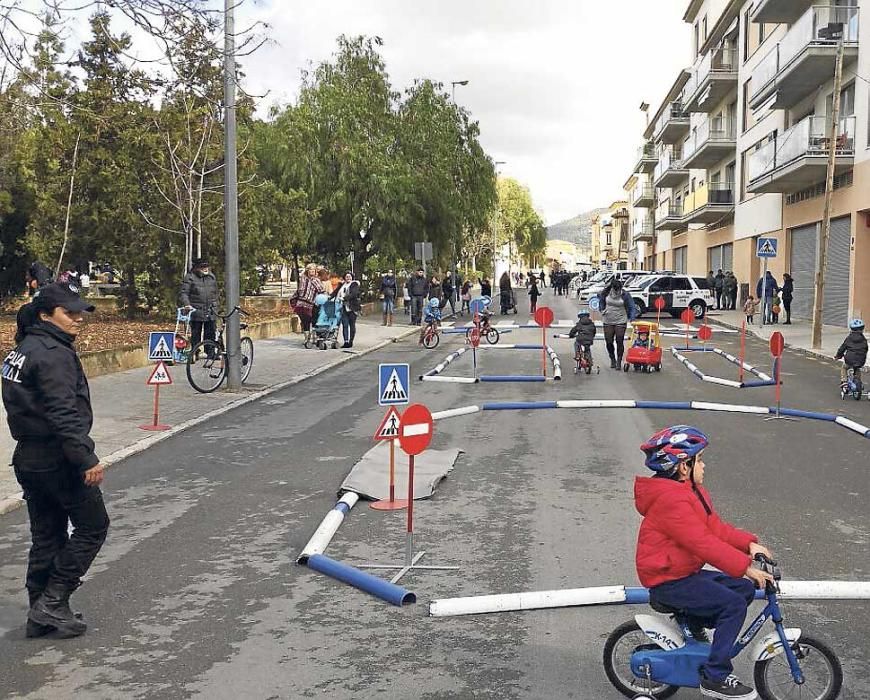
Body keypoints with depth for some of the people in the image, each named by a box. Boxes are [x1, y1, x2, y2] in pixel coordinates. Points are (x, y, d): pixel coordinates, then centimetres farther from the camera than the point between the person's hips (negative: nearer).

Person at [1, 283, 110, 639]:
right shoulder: (53, 354, -18)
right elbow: (63, 413, -25)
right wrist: (87, 459, -25)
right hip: (57, 460, -10)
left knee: (46, 536, 15)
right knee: (93, 525, 4)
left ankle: (42, 615, 22)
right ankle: (52, 602, 4)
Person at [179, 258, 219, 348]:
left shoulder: (212, 277, 13)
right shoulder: (190, 277, -2)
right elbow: (184, 293, -6)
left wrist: (215, 308, 17)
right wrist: (187, 304, -22)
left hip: (210, 314, 4)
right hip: (196, 312, -4)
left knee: (210, 336, 5)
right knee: (195, 335, 2)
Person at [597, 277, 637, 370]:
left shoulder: (625, 295, -10)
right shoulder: (606, 292, -4)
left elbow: (632, 307, -7)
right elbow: (601, 301, 17)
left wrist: (632, 319, -18)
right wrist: (602, 309, 2)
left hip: (621, 321, -2)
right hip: (608, 321, 3)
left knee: (620, 342, -4)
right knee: (608, 342, 3)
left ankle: (619, 361, 8)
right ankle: (612, 359, 25)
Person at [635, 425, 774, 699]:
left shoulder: (692, 492, 10)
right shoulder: (672, 500, -25)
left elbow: (716, 527, 10)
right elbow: (704, 543, -29)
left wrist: (749, 543, -4)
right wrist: (745, 567, -29)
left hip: (686, 571, 10)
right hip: (668, 581, -10)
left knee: (745, 589, 6)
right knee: (733, 604, -18)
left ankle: (693, 624, 15)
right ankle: (715, 678, -9)